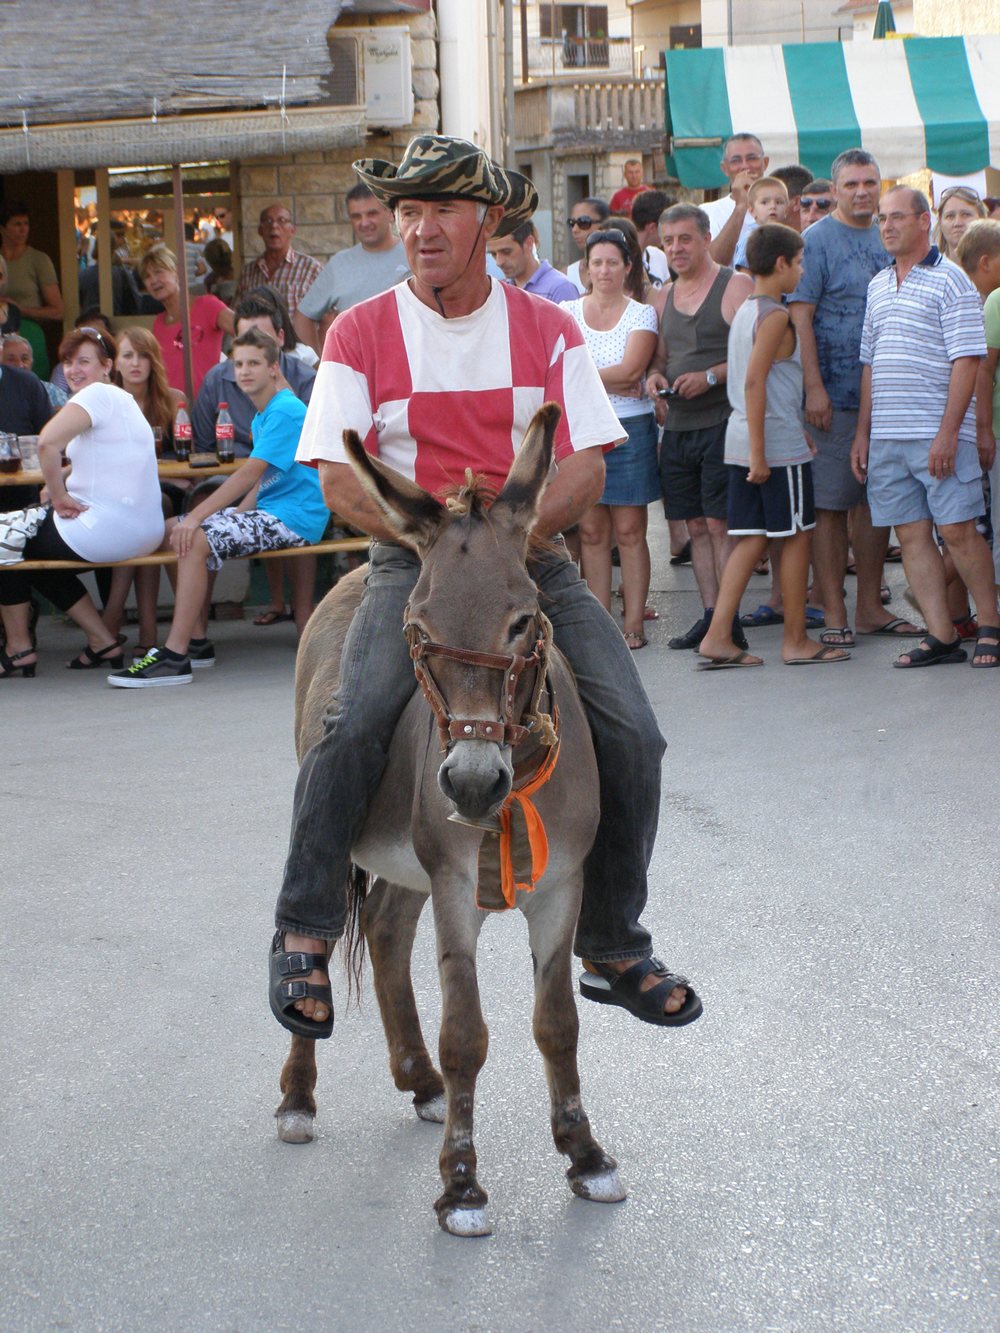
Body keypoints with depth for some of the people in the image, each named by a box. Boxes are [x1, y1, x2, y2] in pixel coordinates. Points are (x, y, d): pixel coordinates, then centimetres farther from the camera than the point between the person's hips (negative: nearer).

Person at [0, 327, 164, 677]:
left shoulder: (98, 395, -13)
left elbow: (47, 442, -28)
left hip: (107, 530, -9)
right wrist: (58, 485, 5)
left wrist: (60, 497, -16)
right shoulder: (122, 399, 17)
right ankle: (102, 641, 24)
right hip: (143, 532, 9)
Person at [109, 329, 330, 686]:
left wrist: (196, 516, -24)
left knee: (195, 539, -27)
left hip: (292, 519, -11)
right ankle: (197, 642, 7)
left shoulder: (285, 412, -13)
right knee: (172, 530, 8)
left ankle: (174, 657, -29)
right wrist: (239, 513, -2)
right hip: (268, 511, 11)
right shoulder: (262, 418, 20)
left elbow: (251, 473, -21)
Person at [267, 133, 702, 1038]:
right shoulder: (362, 335, 1)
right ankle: (305, 936, -18)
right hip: (412, 562, -2)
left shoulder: (548, 331, 6)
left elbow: (585, 469, -1)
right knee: (357, 718, -29)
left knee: (631, 733, -12)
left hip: (534, 559, 2)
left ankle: (614, 950, 6)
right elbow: (342, 480, -5)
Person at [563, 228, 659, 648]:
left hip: (630, 428, -2)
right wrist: (609, 380, -10)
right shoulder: (568, 312, 9)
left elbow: (631, 369, -10)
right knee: (591, 531, 2)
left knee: (629, 531, -2)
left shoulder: (641, 314, 2)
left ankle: (634, 624, 2)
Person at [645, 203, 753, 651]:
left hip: (720, 423, -7)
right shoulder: (667, 294, 17)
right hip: (678, 425, 7)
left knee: (720, 523, -8)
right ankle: (709, 615, 14)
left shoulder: (736, 287, -5)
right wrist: (655, 375, 5)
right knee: (696, 525, 8)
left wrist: (710, 377, -20)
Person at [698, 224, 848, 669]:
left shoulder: (745, 310, 15)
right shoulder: (775, 315, -13)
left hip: (742, 442, 9)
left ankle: (718, 637, 1)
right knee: (796, 536, 2)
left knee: (751, 539, 7)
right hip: (779, 443, -8)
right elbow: (754, 382, -20)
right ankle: (796, 641, 9)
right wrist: (758, 452, -21)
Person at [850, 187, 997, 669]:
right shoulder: (878, 285, 16)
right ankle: (941, 636, 6)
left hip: (938, 435, -6)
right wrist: (862, 433, 15)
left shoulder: (949, 280, -5)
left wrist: (948, 433, -17)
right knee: (911, 535, 3)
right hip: (887, 436, 6)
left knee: (958, 531, -5)